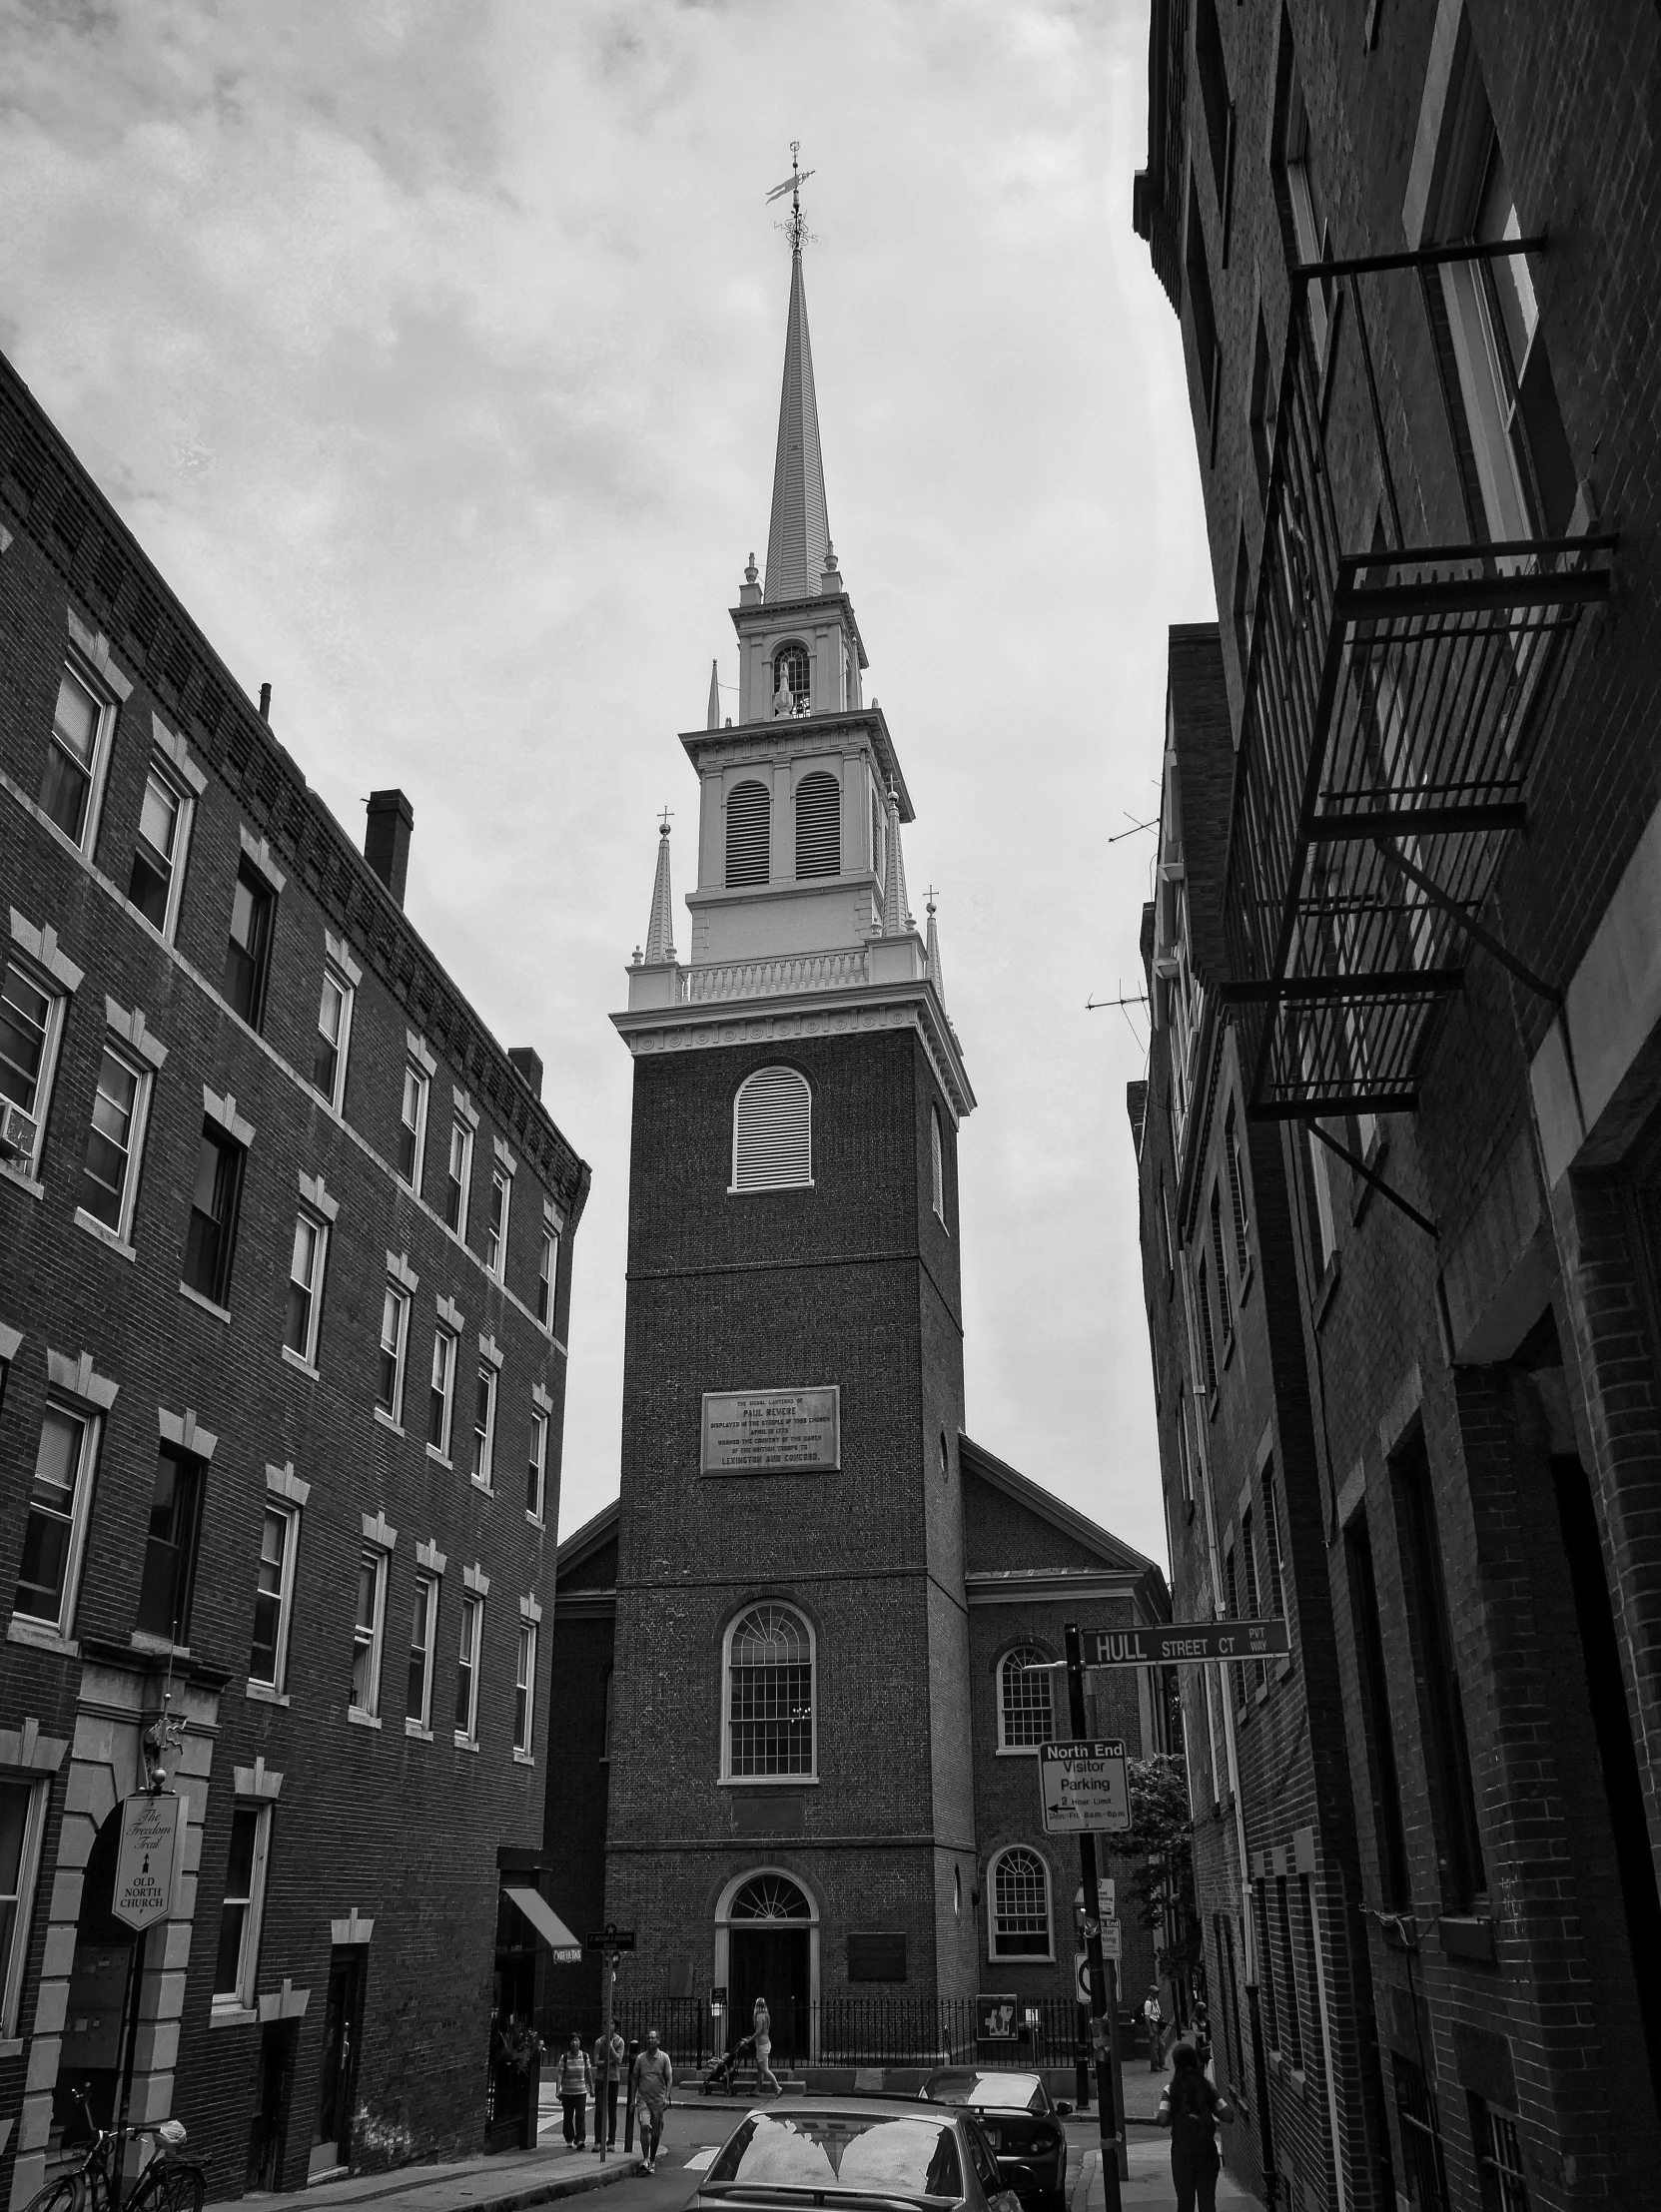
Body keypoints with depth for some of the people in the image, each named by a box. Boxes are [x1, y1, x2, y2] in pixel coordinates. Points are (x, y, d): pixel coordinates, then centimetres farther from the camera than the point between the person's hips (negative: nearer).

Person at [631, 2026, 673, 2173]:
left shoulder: (664, 2057, 0)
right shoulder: (640, 2058, 5)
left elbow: (669, 2079, -1)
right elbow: (635, 2079, 11)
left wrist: (666, 2097, -13)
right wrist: (632, 2099, 5)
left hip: (658, 2101, 0)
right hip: (643, 2100, 0)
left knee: (656, 2133, 6)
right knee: (645, 2127, -20)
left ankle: (652, 2161, 23)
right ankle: (646, 2159, -15)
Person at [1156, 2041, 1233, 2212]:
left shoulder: (1170, 2089, -6)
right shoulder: (1208, 2086, -1)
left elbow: (1163, 2119, -18)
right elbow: (1228, 2115, -6)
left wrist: (1156, 2116, 4)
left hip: (1182, 2152, -1)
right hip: (1207, 2151, 2)